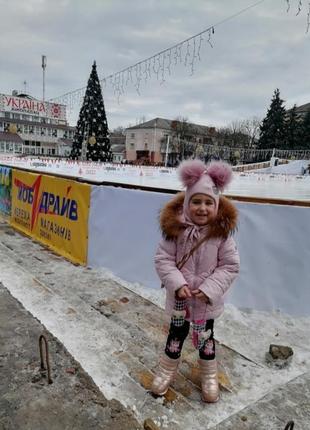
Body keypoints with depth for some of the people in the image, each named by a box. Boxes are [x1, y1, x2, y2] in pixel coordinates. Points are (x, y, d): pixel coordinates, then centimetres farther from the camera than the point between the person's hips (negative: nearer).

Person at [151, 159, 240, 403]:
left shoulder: (222, 233, -16)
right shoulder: (175, 229, -16)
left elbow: (231, 266, -11)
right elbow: (163, 260, -11)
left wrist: (209, 289, -19)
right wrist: (177, 284, -22)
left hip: (207, 300, 0)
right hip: (179, 297, 0)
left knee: (205, 337, 20)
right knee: (176, 334, 20)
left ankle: (209, 376, 44)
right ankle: (167, 370, 44)